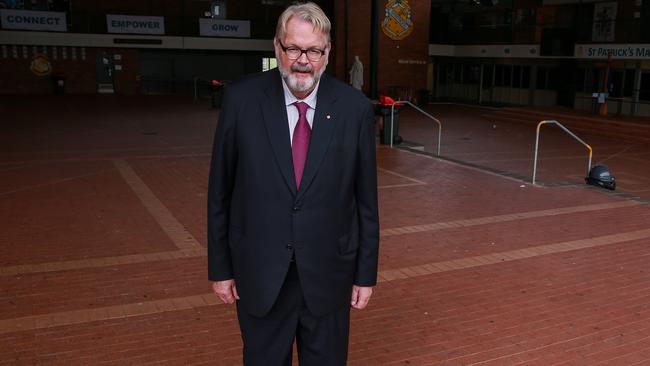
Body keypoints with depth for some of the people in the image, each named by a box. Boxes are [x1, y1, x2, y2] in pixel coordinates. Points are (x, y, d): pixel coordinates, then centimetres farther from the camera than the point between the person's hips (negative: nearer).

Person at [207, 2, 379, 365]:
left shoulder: (355, 108, -7)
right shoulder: (241, 100, -8)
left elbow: (366, 198, -2)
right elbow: (220, 191, -1)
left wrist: (366, 273, 2)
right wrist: (220, 267, 2)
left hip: (328, 274, 1)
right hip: (260, 274, 0)